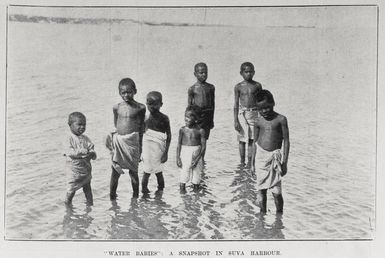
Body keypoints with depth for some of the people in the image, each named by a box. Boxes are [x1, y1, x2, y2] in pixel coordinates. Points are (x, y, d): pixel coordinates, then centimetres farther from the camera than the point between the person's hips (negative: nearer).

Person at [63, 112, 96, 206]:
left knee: (87, 188, 14)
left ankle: (90, 203, 25)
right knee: (72, 188, 4)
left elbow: (92, 150, 4)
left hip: (86, 168, 5)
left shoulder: (85, 138, 7)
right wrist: (82, 152, -32)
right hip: (74, 169, -5)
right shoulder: (69, 138, -9)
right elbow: (69, 152, -21)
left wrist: (92, 154, -21)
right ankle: (67, 203, 23)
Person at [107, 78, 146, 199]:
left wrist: (140, 145, 7)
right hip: (118, 140, 2)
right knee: (115, 172, 4)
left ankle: (135, 197, 19)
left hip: (132, 141, -2)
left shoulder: (140, 107, -2)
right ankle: (112, 197, 16)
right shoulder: (116, 107, 2)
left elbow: (141, 126, 6)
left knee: (133, 171, 7)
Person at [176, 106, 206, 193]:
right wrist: (178, 158, -3)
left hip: (196, 154, -1)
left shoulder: (200, 131, -8)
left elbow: (203, 146, -7)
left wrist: (197, 159, -12)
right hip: (184, 153, 1)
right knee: (184, 173, 3)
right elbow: (179, 144, 2)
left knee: (196, 173, 7)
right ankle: (182, 189, 16)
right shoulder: (182, 130, -2)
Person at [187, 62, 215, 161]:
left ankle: (202, 159, 20)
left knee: (204, 140, 9)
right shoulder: (192, 89, -4)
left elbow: (212, 104, 11)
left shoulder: (211, 87, 5)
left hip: (207, 116, 3)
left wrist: (212, 119, 11)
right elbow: (189, 105, 0)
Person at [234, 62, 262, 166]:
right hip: (242, 113, -1)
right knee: (242, 140, 5)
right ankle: (242, 162, 15)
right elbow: (236, 104, 2)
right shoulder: (238, 87, 0)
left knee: (251, 140, 2)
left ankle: (250, 162, 9)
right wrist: (235, 120, -3)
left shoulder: (257, 85, 3)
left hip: (254, 113, 1)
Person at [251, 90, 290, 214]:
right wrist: (252, 163, 10)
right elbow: (255, 142, 11)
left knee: (276, 192, -2)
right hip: (260, 156, 3)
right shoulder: (258, 121, 4)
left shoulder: (281, 119, -4)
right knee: (261, 189, 7)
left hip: (275, 156, -3)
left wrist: (285, 162, -5)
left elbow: (286, 141, -2)